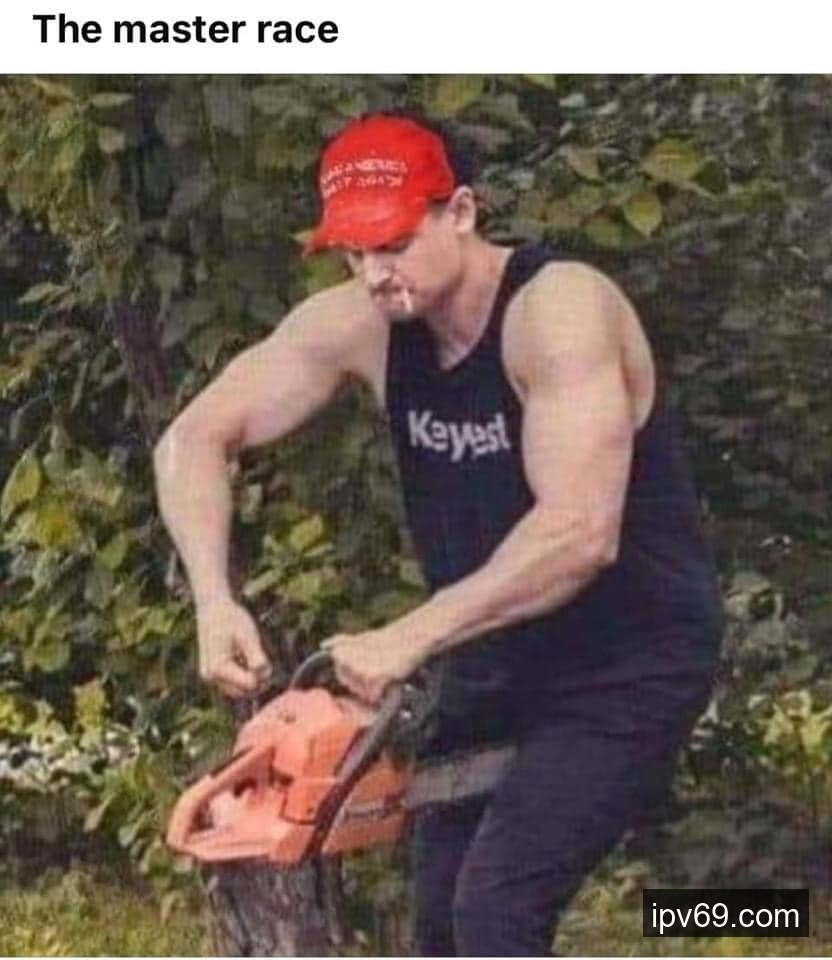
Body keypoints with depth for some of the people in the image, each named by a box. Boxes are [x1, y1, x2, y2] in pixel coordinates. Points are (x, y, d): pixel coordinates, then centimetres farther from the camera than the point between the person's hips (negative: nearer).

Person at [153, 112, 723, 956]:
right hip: (494, 664, 8)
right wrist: (214, 603, -21)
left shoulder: (557, 309, -25)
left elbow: (580, 533, -35)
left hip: (628, 668, -7)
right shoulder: (356, 326, -6)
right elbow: (193, 440, -5)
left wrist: (408, 640, -35)